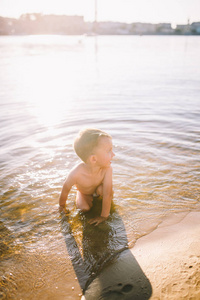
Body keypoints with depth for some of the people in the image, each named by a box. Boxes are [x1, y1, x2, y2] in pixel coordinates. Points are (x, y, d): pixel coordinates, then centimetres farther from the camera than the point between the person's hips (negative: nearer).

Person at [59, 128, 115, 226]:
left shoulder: (107, 169, -39)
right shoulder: (76, 173, -43)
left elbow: (107, 194, -34)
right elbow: (65, 189, -22)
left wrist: (104, 216, -30)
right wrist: (62, 205, -4)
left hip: (98, 187, 0)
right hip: (84, 191, 1)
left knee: (103, 190, -29)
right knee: (84, 208, -17)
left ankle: (96, 193, 7)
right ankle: (79, 195, 15)